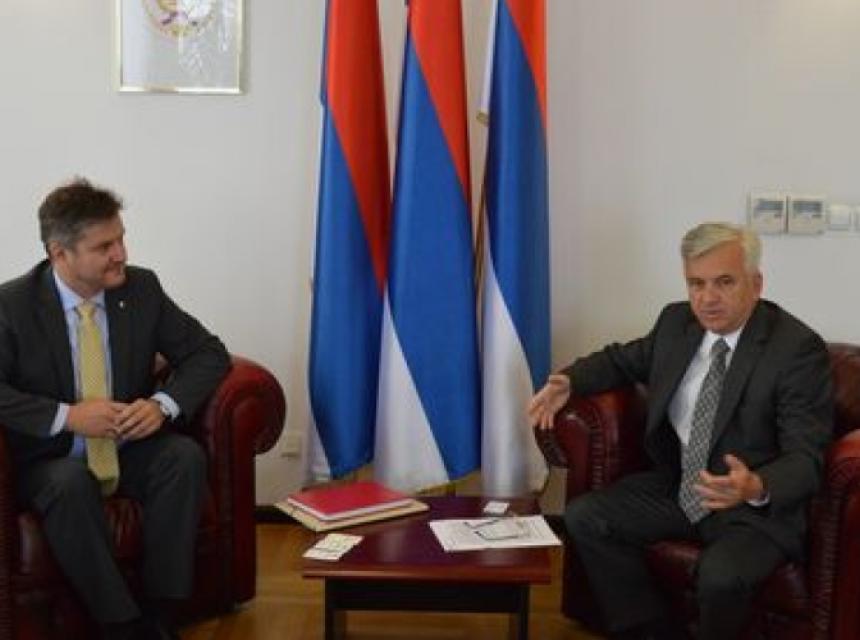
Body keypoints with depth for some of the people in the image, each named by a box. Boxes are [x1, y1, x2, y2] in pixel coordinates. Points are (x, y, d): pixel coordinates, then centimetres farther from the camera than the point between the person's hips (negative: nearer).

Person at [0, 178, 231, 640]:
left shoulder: (142, 288, -3)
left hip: (130, 450, 3)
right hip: (50, 460, -2)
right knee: (70, 483, -35)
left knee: (185, 455, -27)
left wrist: (163, 404, -18)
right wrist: (67, 416, -27)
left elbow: (208, 354, 0)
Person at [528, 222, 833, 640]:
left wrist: (757, 487, -42)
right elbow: (625, 359, 20)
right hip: (677, 487, 6)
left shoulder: (798, 348, -18)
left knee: (721, 575, -33)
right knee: (584, 518, -8)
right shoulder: (677, 321, 0)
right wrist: (569, 381, 0)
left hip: (758, 506, -6)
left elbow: (806, 459, -20)